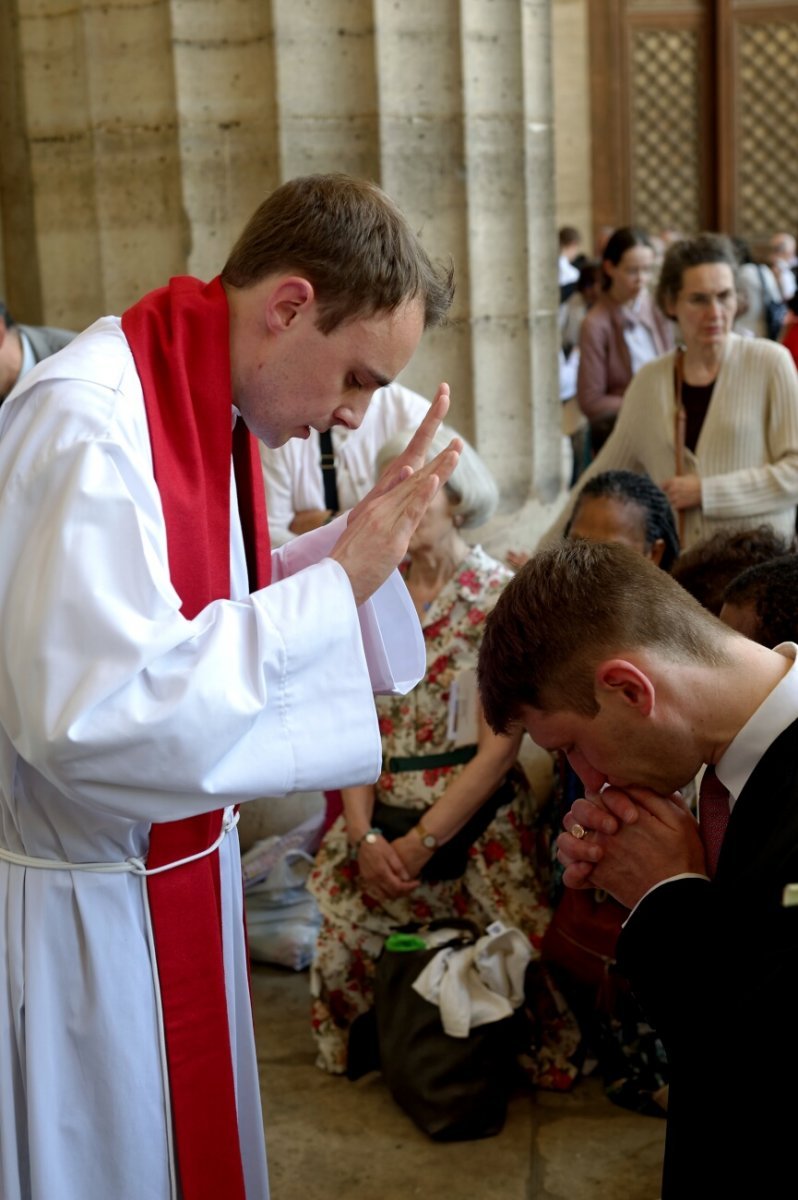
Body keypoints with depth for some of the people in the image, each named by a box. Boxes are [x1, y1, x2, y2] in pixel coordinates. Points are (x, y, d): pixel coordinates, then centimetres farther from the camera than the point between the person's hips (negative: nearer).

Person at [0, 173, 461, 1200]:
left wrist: (369, 536, -4)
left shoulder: (208, 404, 2)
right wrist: (337, 581, -27)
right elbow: (89, 711, -34)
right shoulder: (83, 422, -26)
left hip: (180, 874, 8)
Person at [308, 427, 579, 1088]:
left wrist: (421, 841, -12)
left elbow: (499, 747, -11)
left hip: (475, 823, -4)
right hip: (379, 817, 4)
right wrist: (365, 836, -8)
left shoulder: (502, 598, -8)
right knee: (344, 956, -2)